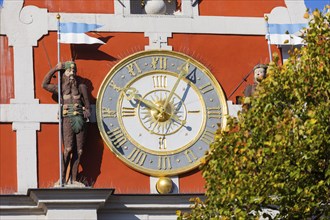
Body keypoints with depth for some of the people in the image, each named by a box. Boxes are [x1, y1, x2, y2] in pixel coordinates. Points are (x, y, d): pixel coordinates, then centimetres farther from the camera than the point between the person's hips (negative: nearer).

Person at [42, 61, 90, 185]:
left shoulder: (81, 87, 13)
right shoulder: (60, 88, 11)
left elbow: (87, 104, 16)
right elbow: (45, 84, 4)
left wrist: (86, 112, -3)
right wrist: (54, 70, 3)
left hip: (80, 119, 2)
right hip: (67, 120, -2)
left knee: (78, 151, -1)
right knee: (68, 149, -18)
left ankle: (73, 179, 5)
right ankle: (63, 178, -14)